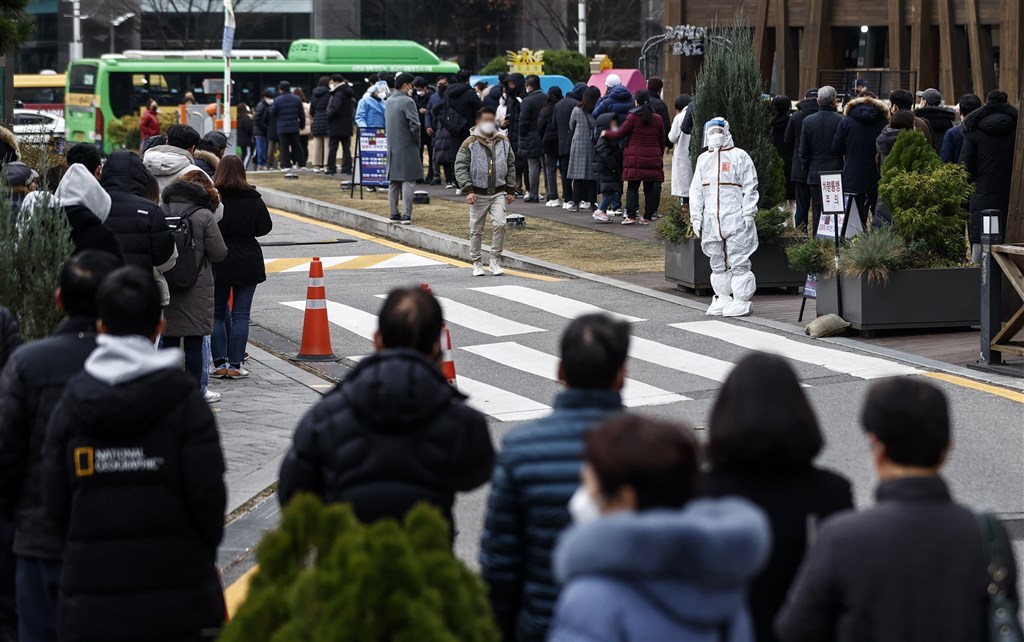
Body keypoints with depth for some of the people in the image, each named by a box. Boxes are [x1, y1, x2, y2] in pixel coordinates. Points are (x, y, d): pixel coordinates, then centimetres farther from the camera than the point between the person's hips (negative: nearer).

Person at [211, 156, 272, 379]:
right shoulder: (253, 199, -5)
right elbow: (265, 227, 0)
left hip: (218, 262, -1)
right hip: (247, 262, 1)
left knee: (217, 314, 11)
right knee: (241, 315, 4)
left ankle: (219, 363, 6)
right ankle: (235, 365, 1)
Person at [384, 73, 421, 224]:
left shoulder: (389, 101, 10)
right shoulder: (408, 102, -14)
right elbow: (415, 125, -19)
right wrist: (417, 142, -4)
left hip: (392, 148, 7)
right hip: (407, 148, -7)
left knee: (393, 182, 11)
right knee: (408, 181, -4)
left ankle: (394, 214, 14)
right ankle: (406, 215, -8)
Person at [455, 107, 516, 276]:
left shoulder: (503, 142, 9)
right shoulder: (469, 144, -3)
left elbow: (511, 167, 15)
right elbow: (460, 167, -7)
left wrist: (511, 190, 9)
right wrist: (468, 190, -16)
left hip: (499, 193, 2)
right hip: (478, 195, -2)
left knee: (499, 224, -12)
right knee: (476, 230, 4)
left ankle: (495, 261, 1)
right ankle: (477, 263, 17)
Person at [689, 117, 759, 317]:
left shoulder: (739, 157, 1)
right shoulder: (703, 159, 17)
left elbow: (750, 188, -2)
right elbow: (696, 190, 17)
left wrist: (748, 214, -9)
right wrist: (696, 217, 10)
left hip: (735, 219, -5)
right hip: (711, 219, 5)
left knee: (738, 261, -7)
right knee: (717, 263, 10)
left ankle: (741, 301, -4)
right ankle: (722, 298, 17)